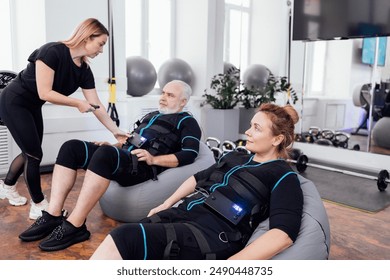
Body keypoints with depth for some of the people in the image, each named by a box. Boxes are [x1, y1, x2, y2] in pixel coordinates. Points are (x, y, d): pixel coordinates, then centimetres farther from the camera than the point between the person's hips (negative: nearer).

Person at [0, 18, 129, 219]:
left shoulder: (84, 71, -8)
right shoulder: (52, 52, -28)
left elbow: (97, 106, -7)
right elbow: (44, 93, -31)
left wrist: (116, 132, -9)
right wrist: (78, 103, -26)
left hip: (33, 107, 8)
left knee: (30, 152, 17)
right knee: (35, 154, -6)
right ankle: (38, 206, 10)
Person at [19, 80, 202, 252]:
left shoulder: (186, 121, 7)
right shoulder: (151, 116, 31)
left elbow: (190, 154, -9)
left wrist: (154, 159, -17)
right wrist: (112, 146, 12)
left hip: (142, 166, -8)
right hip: (122, 156, 8)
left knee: (105, 153, -36)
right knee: (72, 147, -9)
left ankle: (74, 226, -33)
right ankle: (53, 216, -18)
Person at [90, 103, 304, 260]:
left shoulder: (282, 177, -1)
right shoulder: (234, 157, 22)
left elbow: (284, 232, -16)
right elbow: (199, 177, 32)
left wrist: (230, 264, -25)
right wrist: (166, 204, 20)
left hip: (213, 233, -7)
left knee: (125, 238, -25)